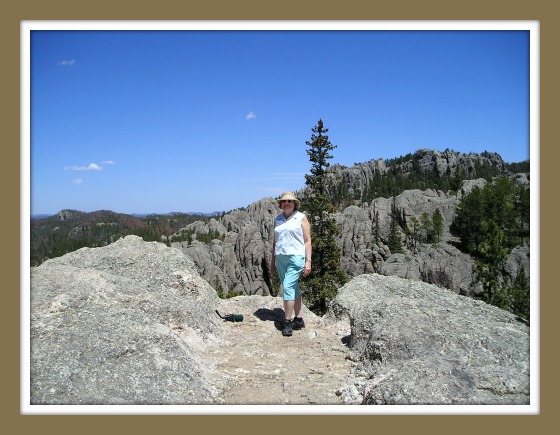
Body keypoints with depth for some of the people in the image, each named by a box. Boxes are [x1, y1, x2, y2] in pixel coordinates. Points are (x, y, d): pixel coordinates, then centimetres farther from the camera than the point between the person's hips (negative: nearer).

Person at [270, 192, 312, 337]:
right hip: (280, 258, 5)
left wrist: (308, 261, -10)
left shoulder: (301, 218, 0)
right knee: (294, 288, 12)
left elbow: (307, 241, -2)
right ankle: (298, 319, 20)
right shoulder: (277, 219, 13)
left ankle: (288, 322, -9)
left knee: (288, 287, -15)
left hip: (296, 257, -5)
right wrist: (272, 261, 16)